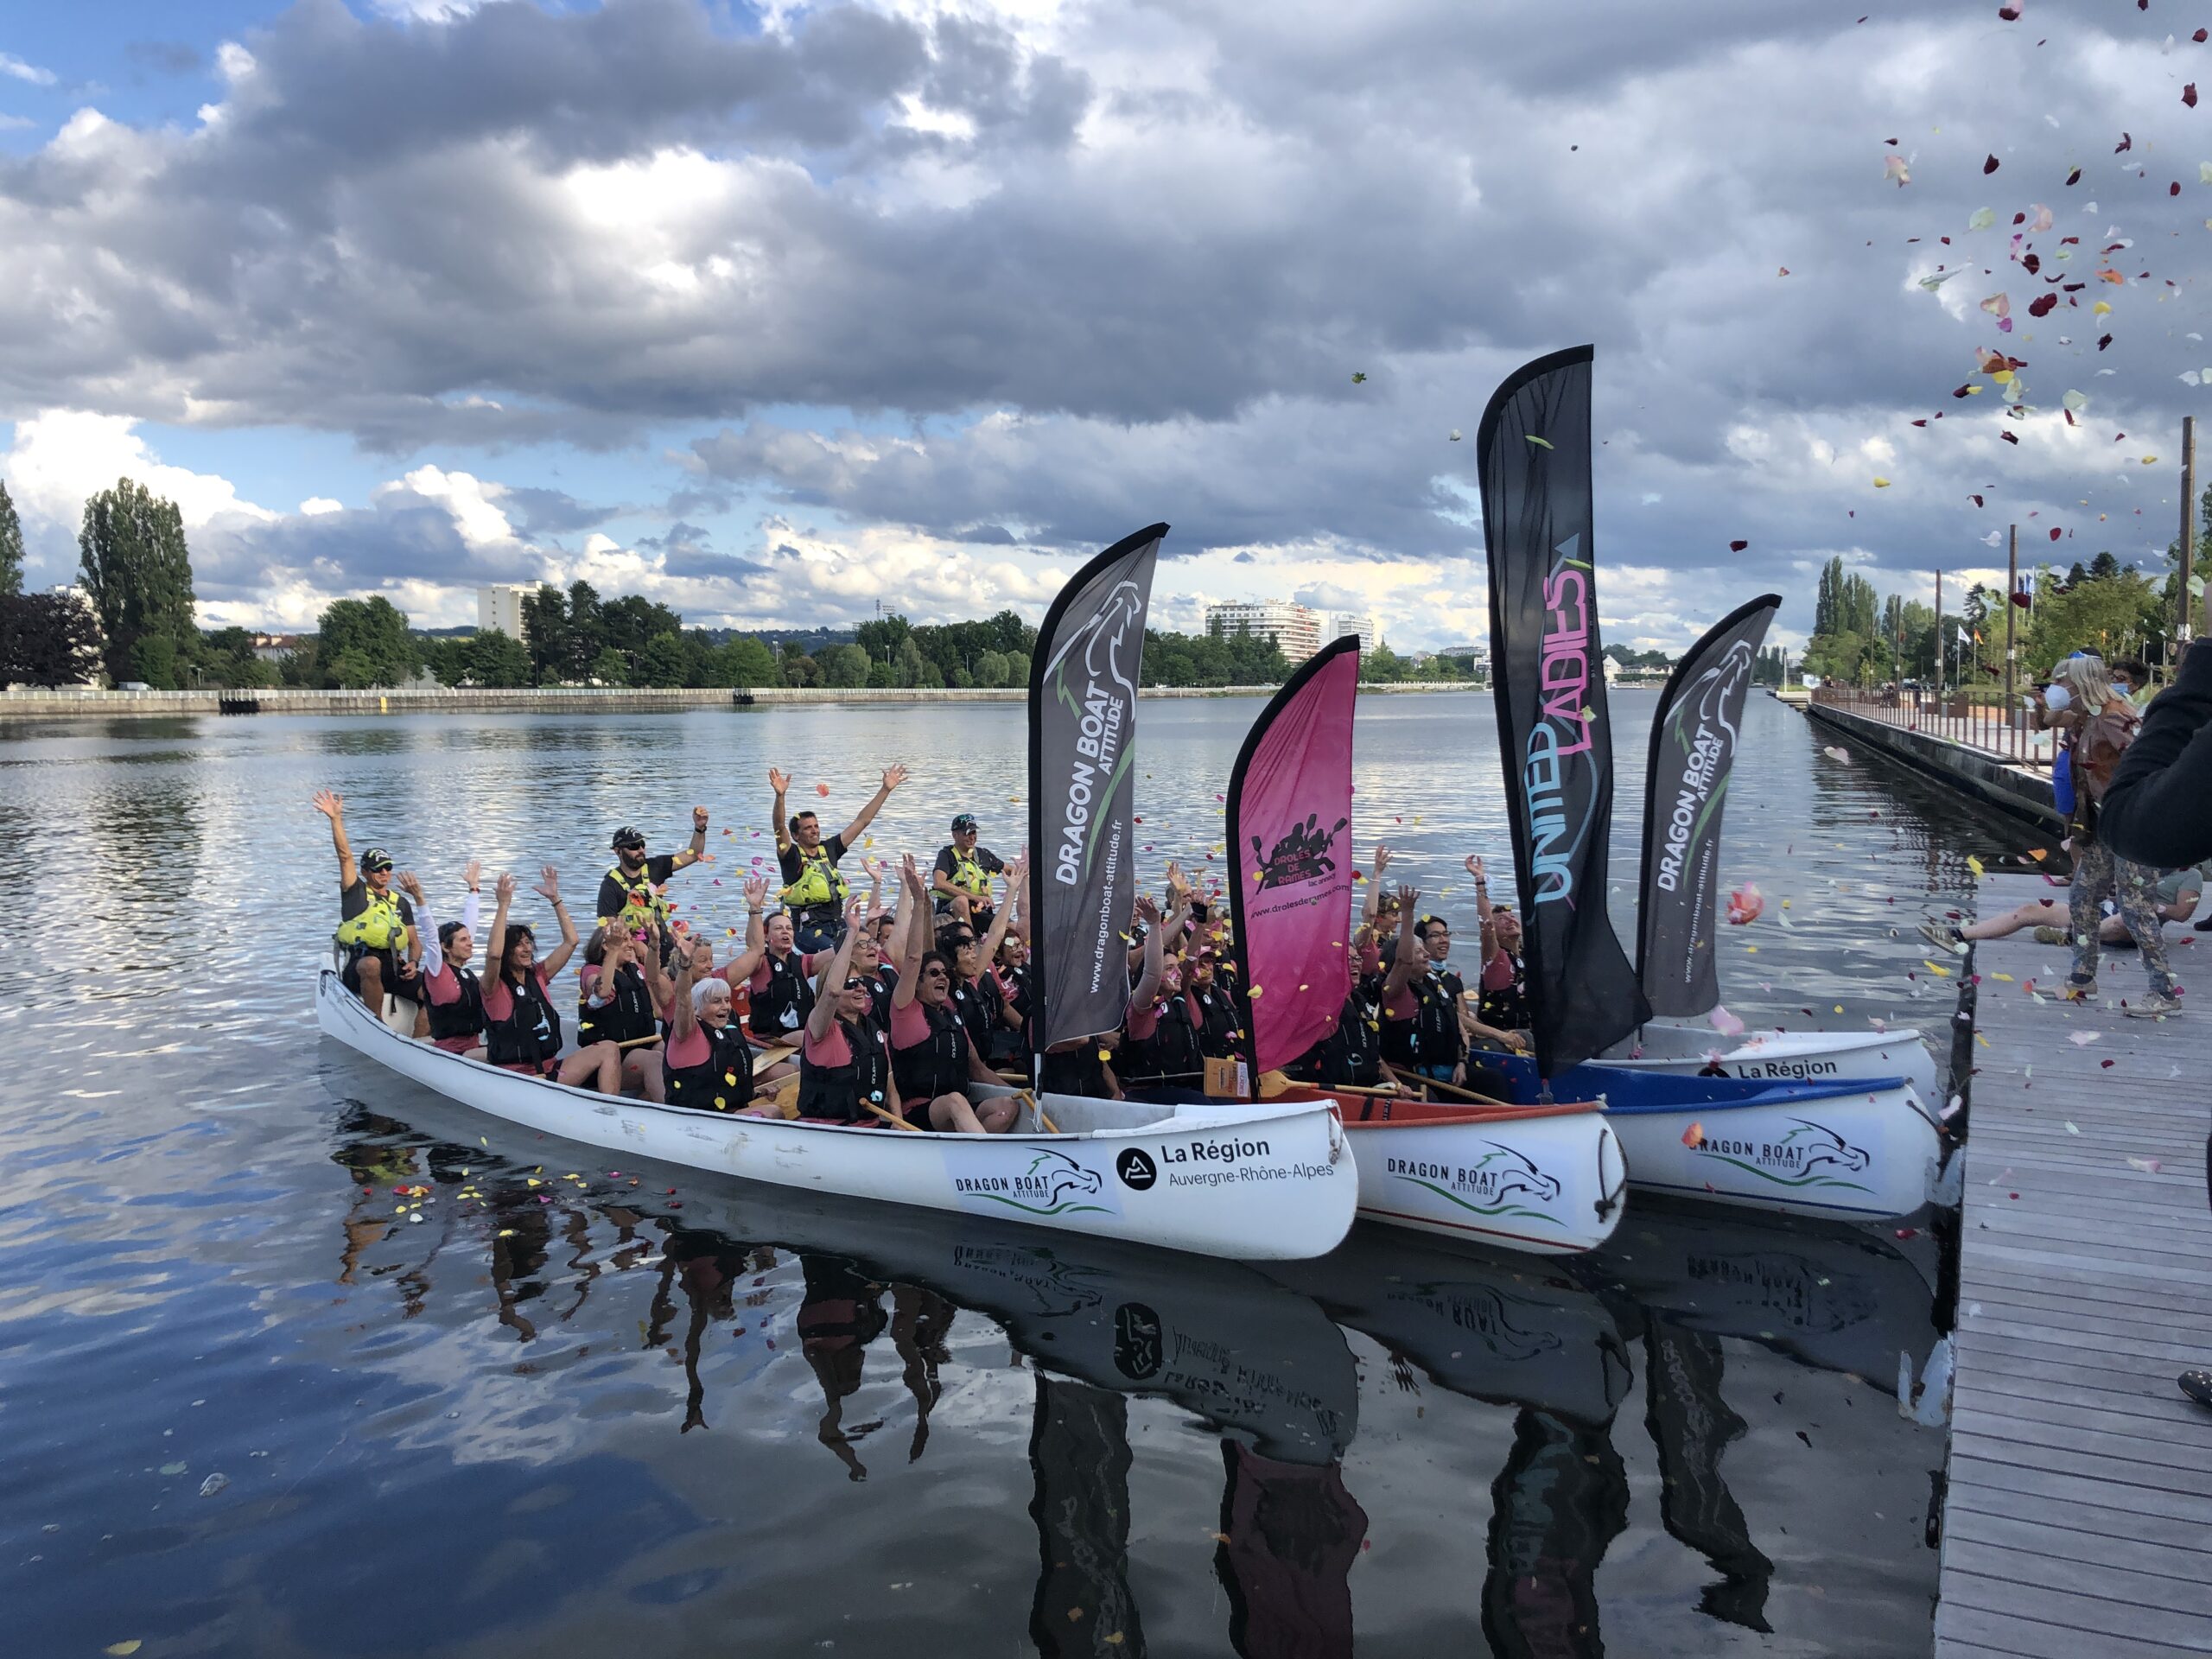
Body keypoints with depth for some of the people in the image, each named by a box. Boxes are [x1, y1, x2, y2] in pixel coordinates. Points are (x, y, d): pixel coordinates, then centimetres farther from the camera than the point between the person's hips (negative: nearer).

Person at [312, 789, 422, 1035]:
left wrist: (413, 963, -1)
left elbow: (414, 942, 21)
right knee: (372, 964, -41)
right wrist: (336, 819, -13)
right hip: (359, 966, -4)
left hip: (393, 968, 4)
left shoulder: (401, 903, 22)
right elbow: (345, 856, -2)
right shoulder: (355, 893, 10)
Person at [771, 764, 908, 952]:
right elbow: (779, 827, -17)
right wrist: (780, 796, -34)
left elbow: (861, 821, 16)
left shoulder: (829, 849, 15)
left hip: (838, 923, 6)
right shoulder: (792, 855, 1)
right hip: (809, 928, -6)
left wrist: (886, 790, 14)